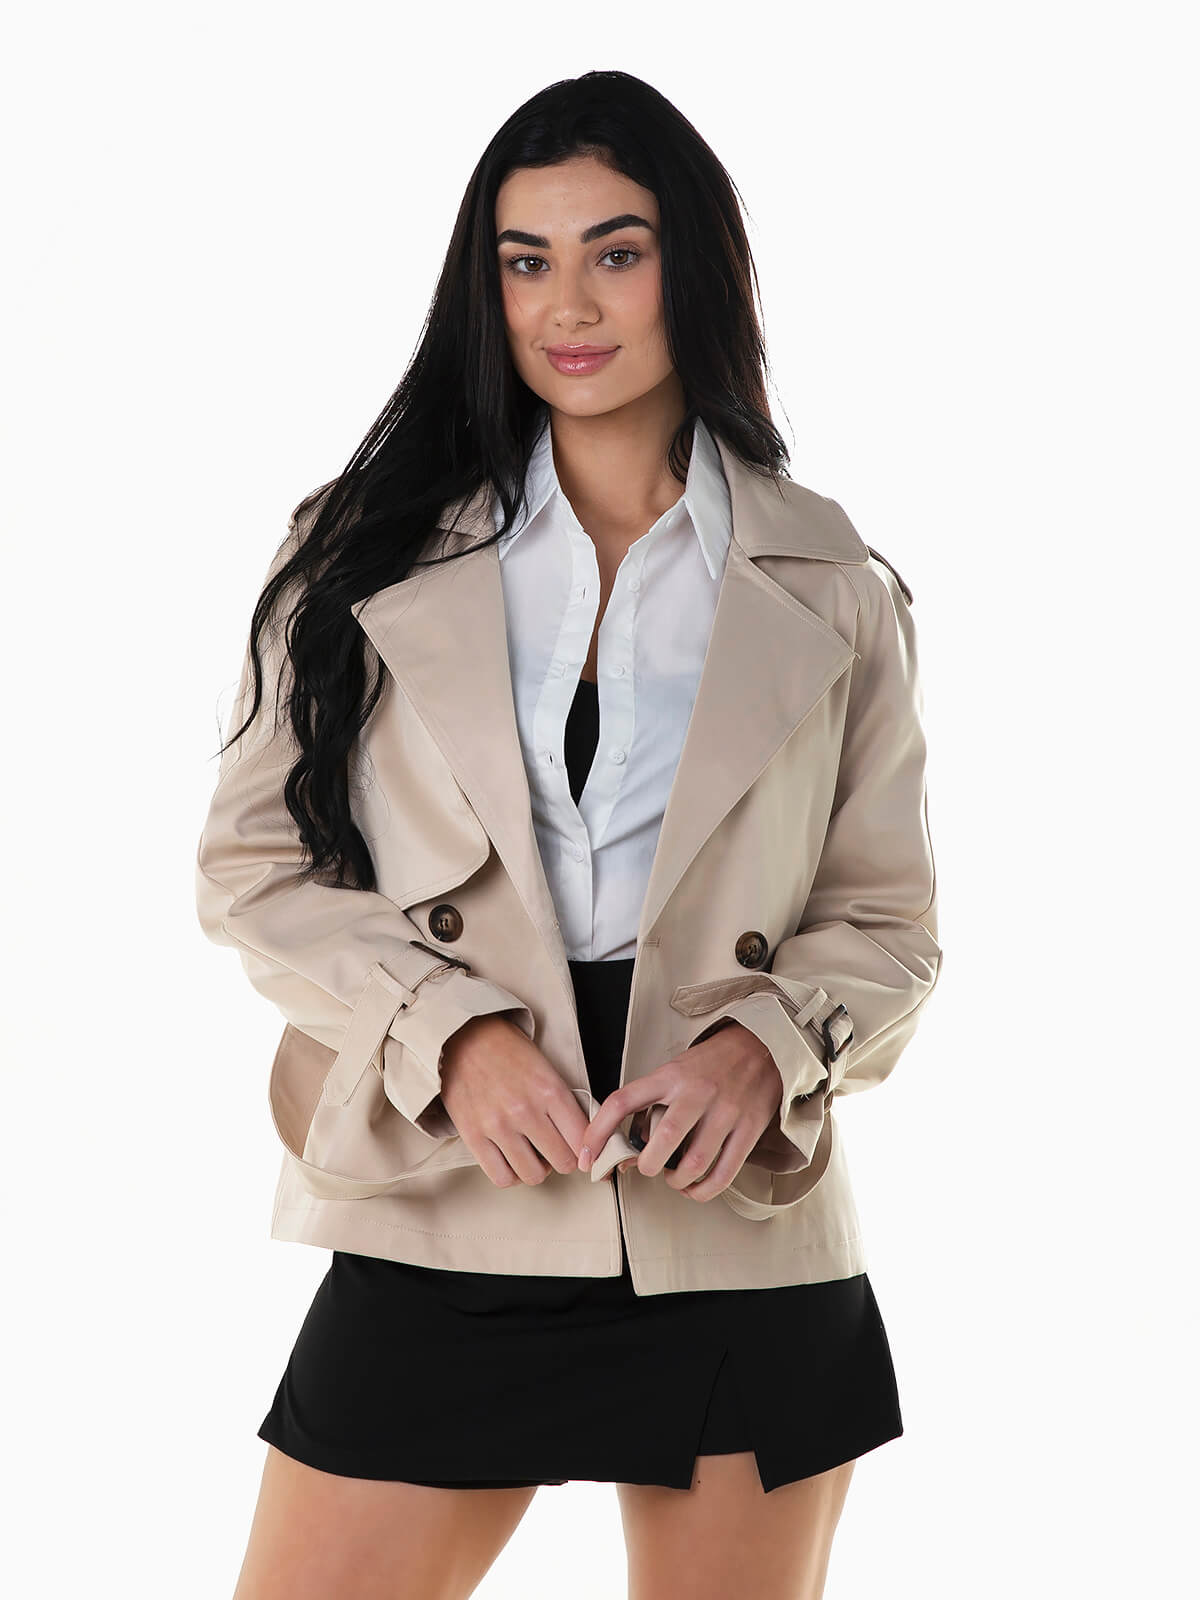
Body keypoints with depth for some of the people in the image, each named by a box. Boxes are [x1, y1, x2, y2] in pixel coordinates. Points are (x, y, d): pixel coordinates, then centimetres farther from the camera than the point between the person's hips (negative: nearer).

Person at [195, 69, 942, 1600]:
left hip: (740, 1244, 1)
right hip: (442, 1233, 0)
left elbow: (887, 921, 8)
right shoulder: (370, 556, 6)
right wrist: (452, 1035, -12)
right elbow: (255, 864, 3)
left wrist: (763, 1047, -12)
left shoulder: (833, 596, 6)